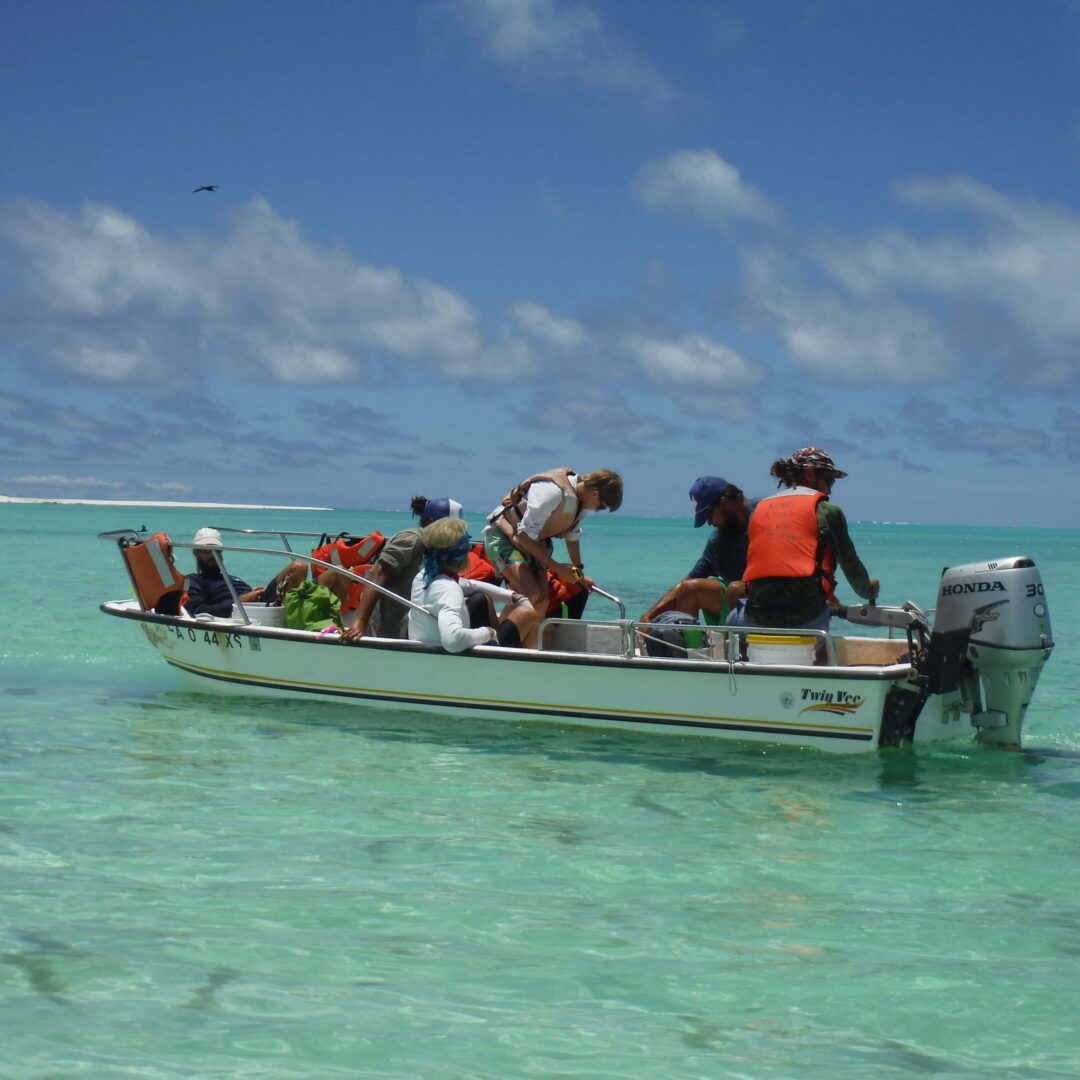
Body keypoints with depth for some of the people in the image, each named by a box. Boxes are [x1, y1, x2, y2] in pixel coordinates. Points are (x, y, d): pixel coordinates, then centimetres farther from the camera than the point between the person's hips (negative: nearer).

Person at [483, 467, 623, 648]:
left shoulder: (580, 498, -2)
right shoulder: (553, 492, -31)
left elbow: (573, 535, 16)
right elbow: (525, 535, -28)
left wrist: (578, 573, 19)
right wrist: (555, 567, -24)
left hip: (530, 544, 9)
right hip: (503, 536, -9)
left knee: (542, 601, -1)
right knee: (531, 597, -23)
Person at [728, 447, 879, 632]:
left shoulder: (759, 509, 18)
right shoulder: (826, 510, 5)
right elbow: (850, 564, 12)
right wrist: (869, 591, 35)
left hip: (758, 618, 3)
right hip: (806, 618, -3)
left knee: (732, 619, 33)